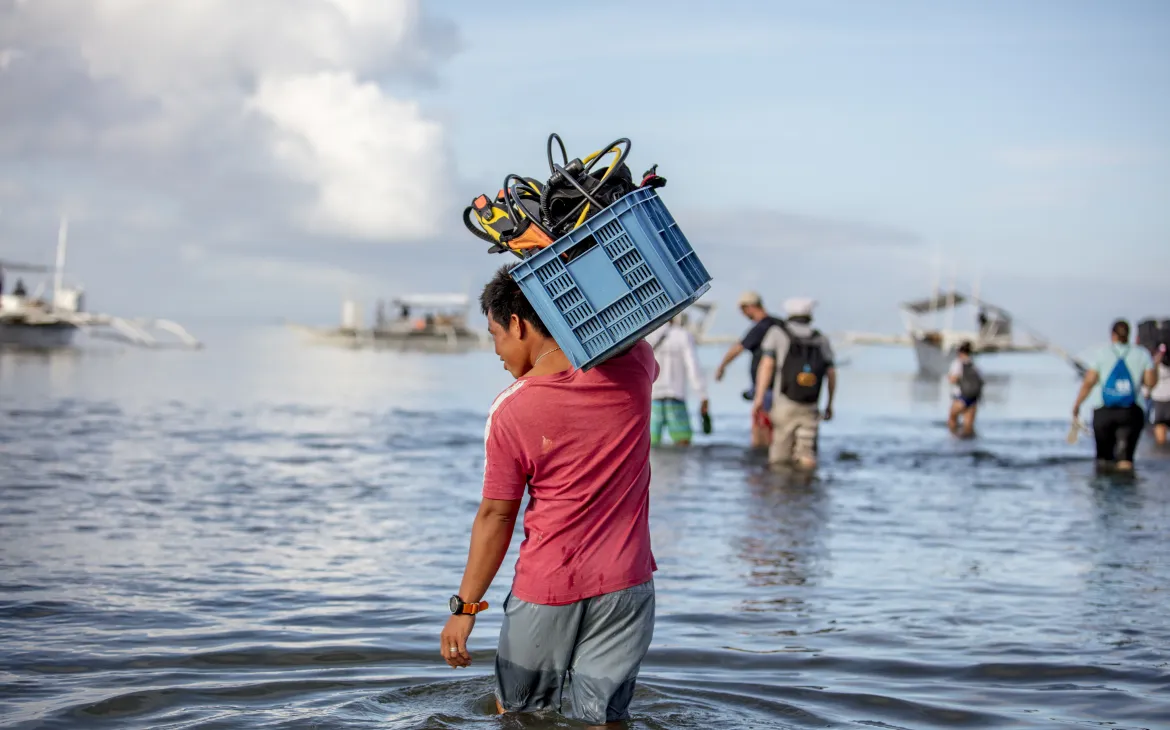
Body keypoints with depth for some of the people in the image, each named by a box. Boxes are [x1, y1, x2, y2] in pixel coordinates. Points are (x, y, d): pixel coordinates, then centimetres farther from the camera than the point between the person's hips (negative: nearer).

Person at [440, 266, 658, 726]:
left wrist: (465, 607, 1)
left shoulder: (510, 411, -13)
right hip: (625, 584, 3)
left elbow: (496, 516, -9)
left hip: (546, 589, -3)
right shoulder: (631, 365, -6)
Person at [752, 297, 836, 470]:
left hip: (784, 404, -2)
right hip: (810, 407, 2)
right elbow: (831, 374, 10)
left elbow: (767, 365, -4)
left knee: (779, 460, 2)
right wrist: (830, 404, 21)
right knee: (806, 457, 0)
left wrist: (759, 397, -6)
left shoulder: (778, 332, 6)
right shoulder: (821, 339, 13)